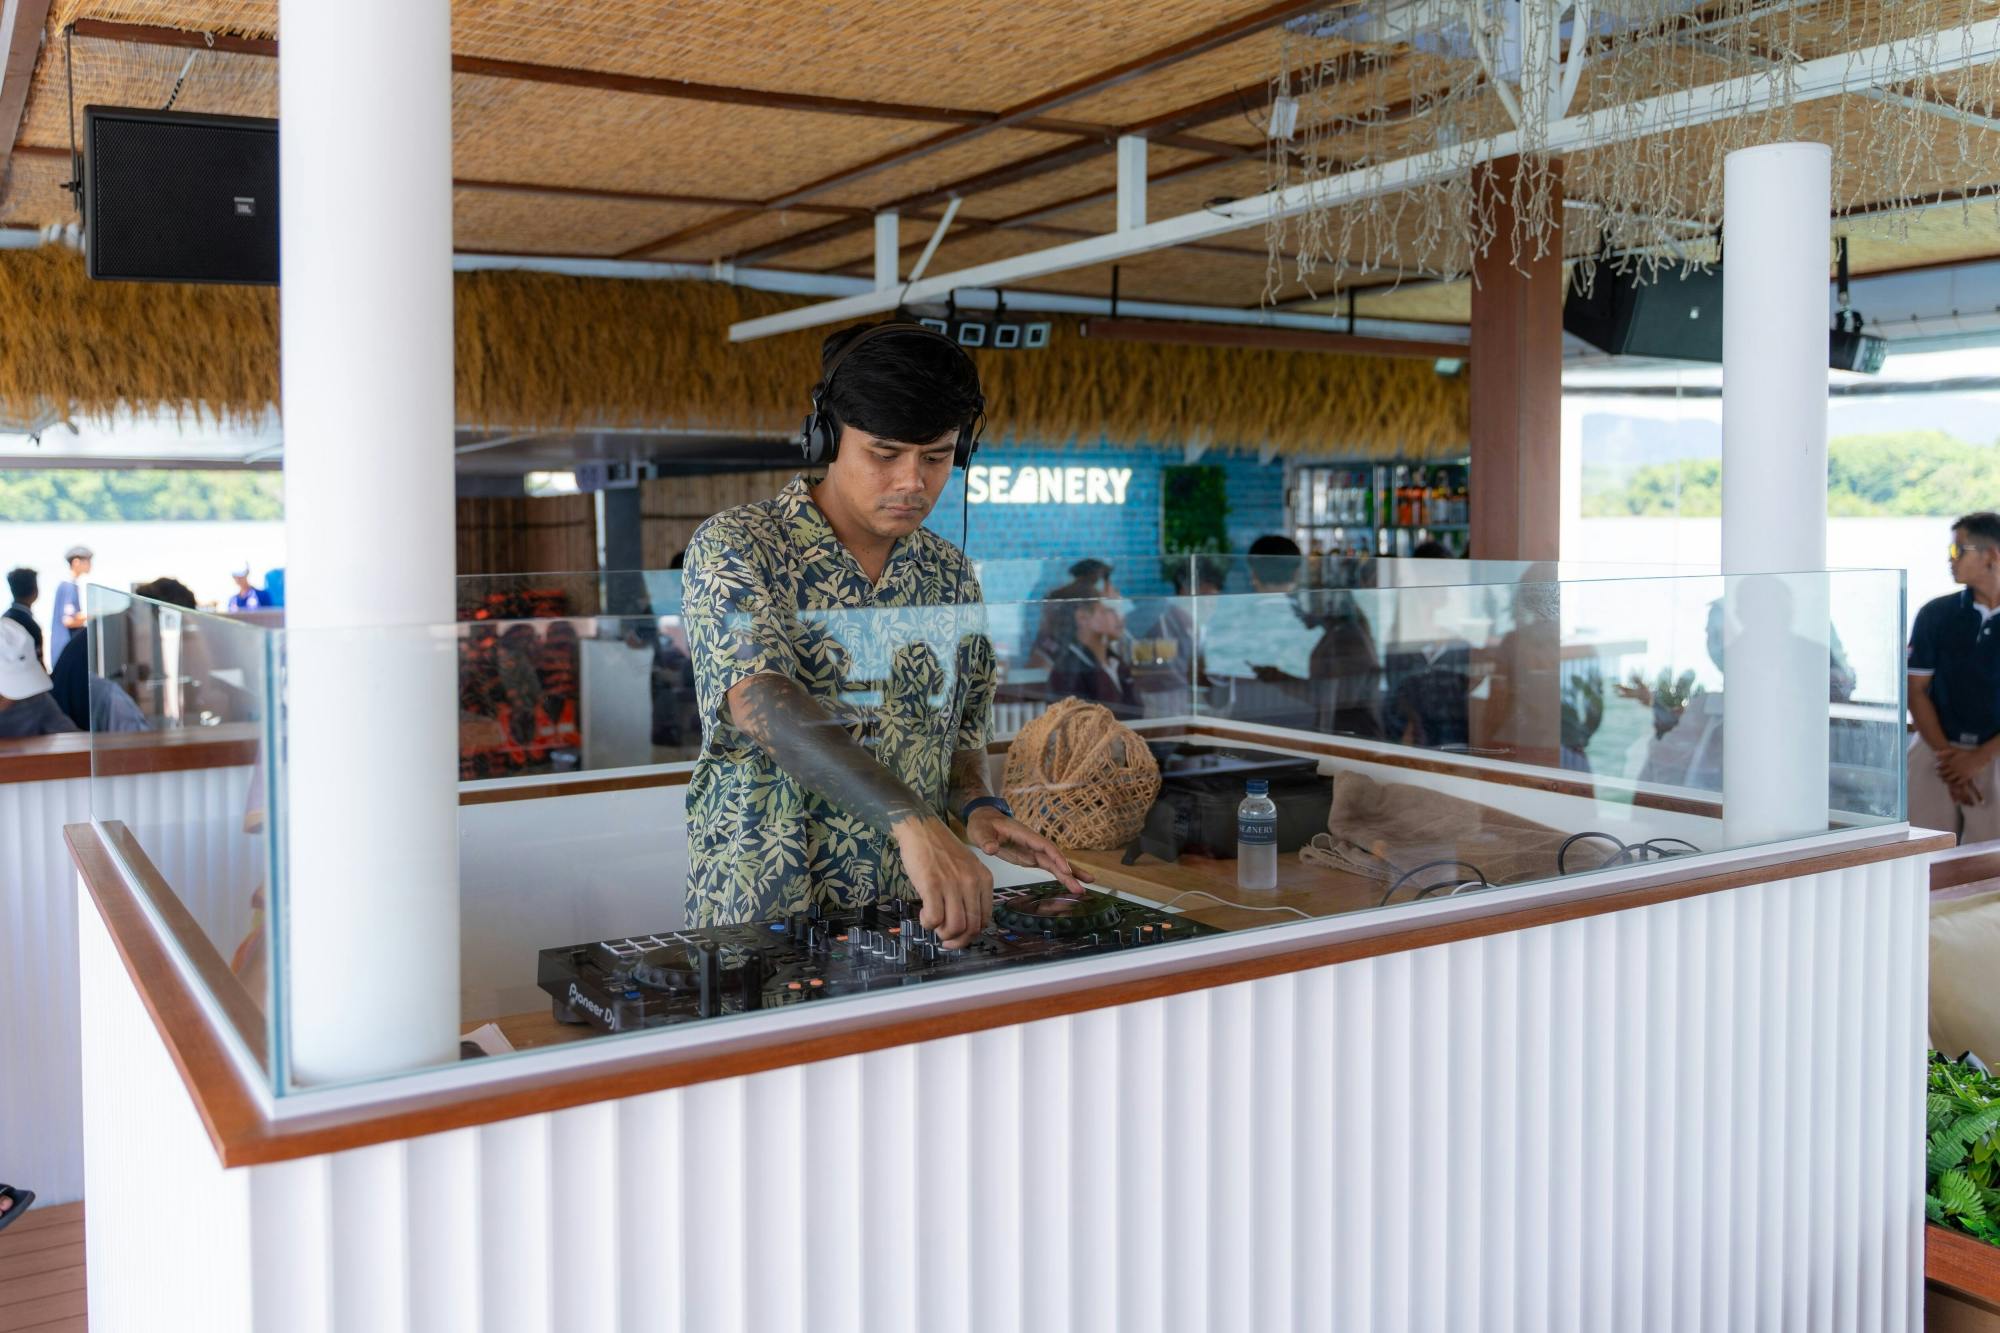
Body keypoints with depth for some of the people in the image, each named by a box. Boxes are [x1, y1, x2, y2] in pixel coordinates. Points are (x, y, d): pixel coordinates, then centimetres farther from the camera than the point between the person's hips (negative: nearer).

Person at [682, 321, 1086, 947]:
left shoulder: (952, 578, 8)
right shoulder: (735, 549, -10)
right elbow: (762, 702, -26)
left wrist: (978, 807, -3)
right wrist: (913, 822, -39)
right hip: (758, 920, -4)